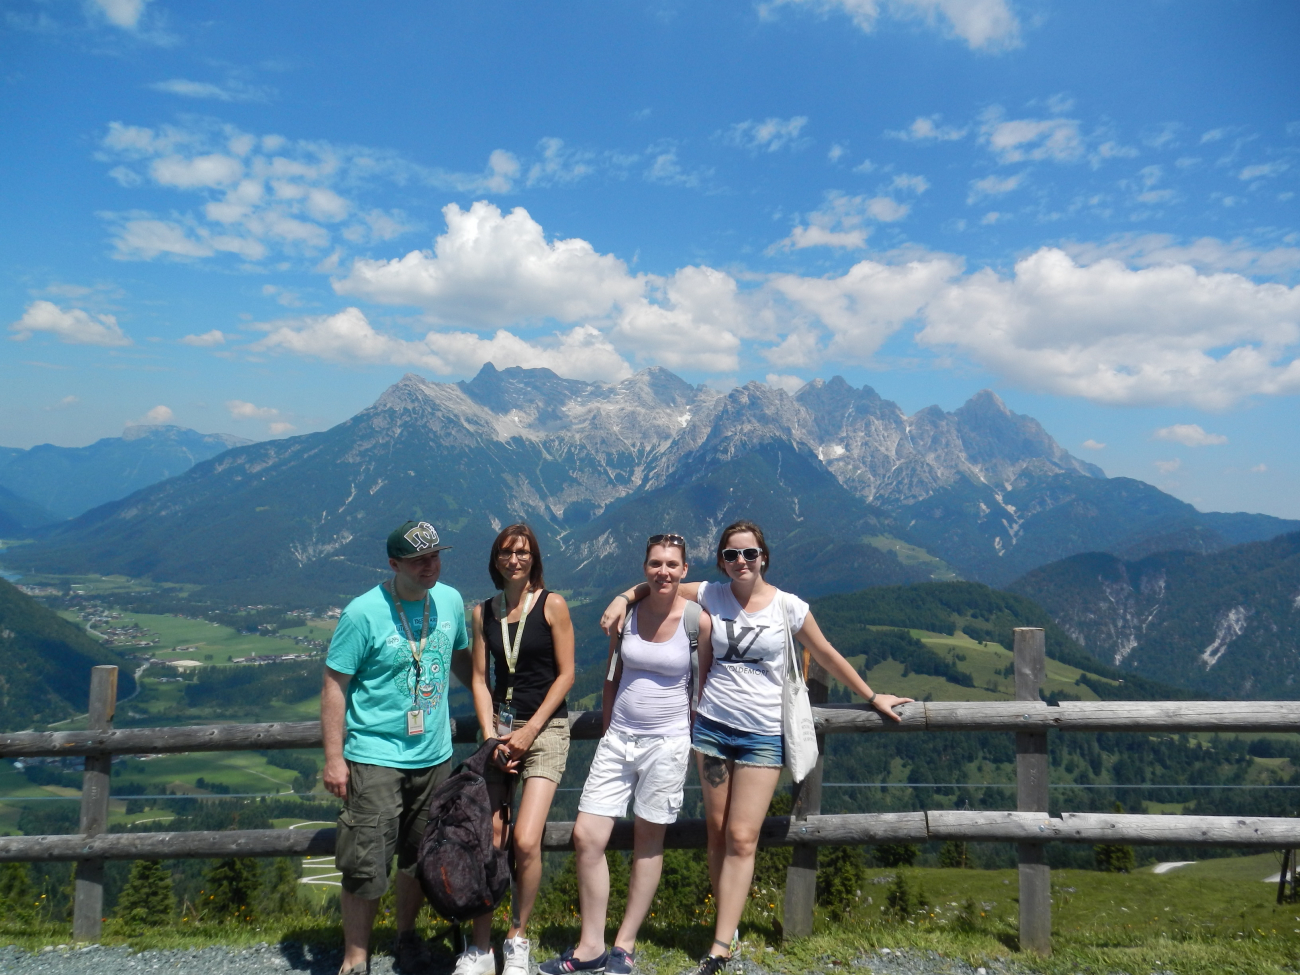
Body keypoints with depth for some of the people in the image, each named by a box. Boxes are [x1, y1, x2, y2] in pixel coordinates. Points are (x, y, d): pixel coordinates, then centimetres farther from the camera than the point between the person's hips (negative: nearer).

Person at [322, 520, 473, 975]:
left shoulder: (450, 601, 0)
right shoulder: (363, 612, -15)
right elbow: (334, 685, -11)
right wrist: (334, 759, -12)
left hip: (434, 755, 5)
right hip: (375, 758, -5)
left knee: (422, 857, 16)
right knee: (365, 865, -1)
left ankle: (406, 934, 38)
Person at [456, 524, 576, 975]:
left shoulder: (552, 605, -4)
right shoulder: (483, 612, 7)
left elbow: (566, 674, -4)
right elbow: (479, 678, 8)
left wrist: (530, 731, -9)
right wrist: (491, 736, -4)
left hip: (545, 728, -3)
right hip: (500, 725, 4)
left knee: (526, 841, -13)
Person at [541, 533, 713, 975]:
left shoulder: (698, 621, -8)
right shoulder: (625, 613, 0)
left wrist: (697, 740, 3)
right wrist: (609, 730, 15)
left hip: (666, 742, -3)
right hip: (618, 739, 3)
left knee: (648, 843, 8)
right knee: (586, 837, 0)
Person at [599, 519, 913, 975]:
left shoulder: (788, 607, -4)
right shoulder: (710, 595, 0)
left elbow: (827, 656, 8)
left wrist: (872, 698, 15)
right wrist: (624, 597, -8)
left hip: (763, 735, -2)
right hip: (712, 726, 3)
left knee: (741, 838, -5)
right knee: (718, 832, 8)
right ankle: (728, 925, 21)